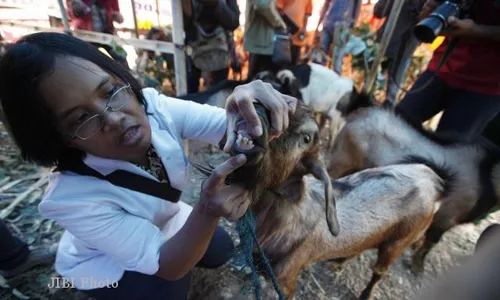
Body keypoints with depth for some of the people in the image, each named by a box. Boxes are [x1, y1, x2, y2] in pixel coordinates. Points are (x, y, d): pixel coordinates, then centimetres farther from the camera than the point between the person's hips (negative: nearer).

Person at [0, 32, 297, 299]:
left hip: (165, 223, 4)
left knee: (221, 250, 6)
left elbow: (231, 128, -33)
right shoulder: (72, 197, -37)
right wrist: (208, 210, -53)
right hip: (105, 263, -3)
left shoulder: (153, 106, -29)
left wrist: (247, 107, -58)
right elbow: (167, 265, -33)